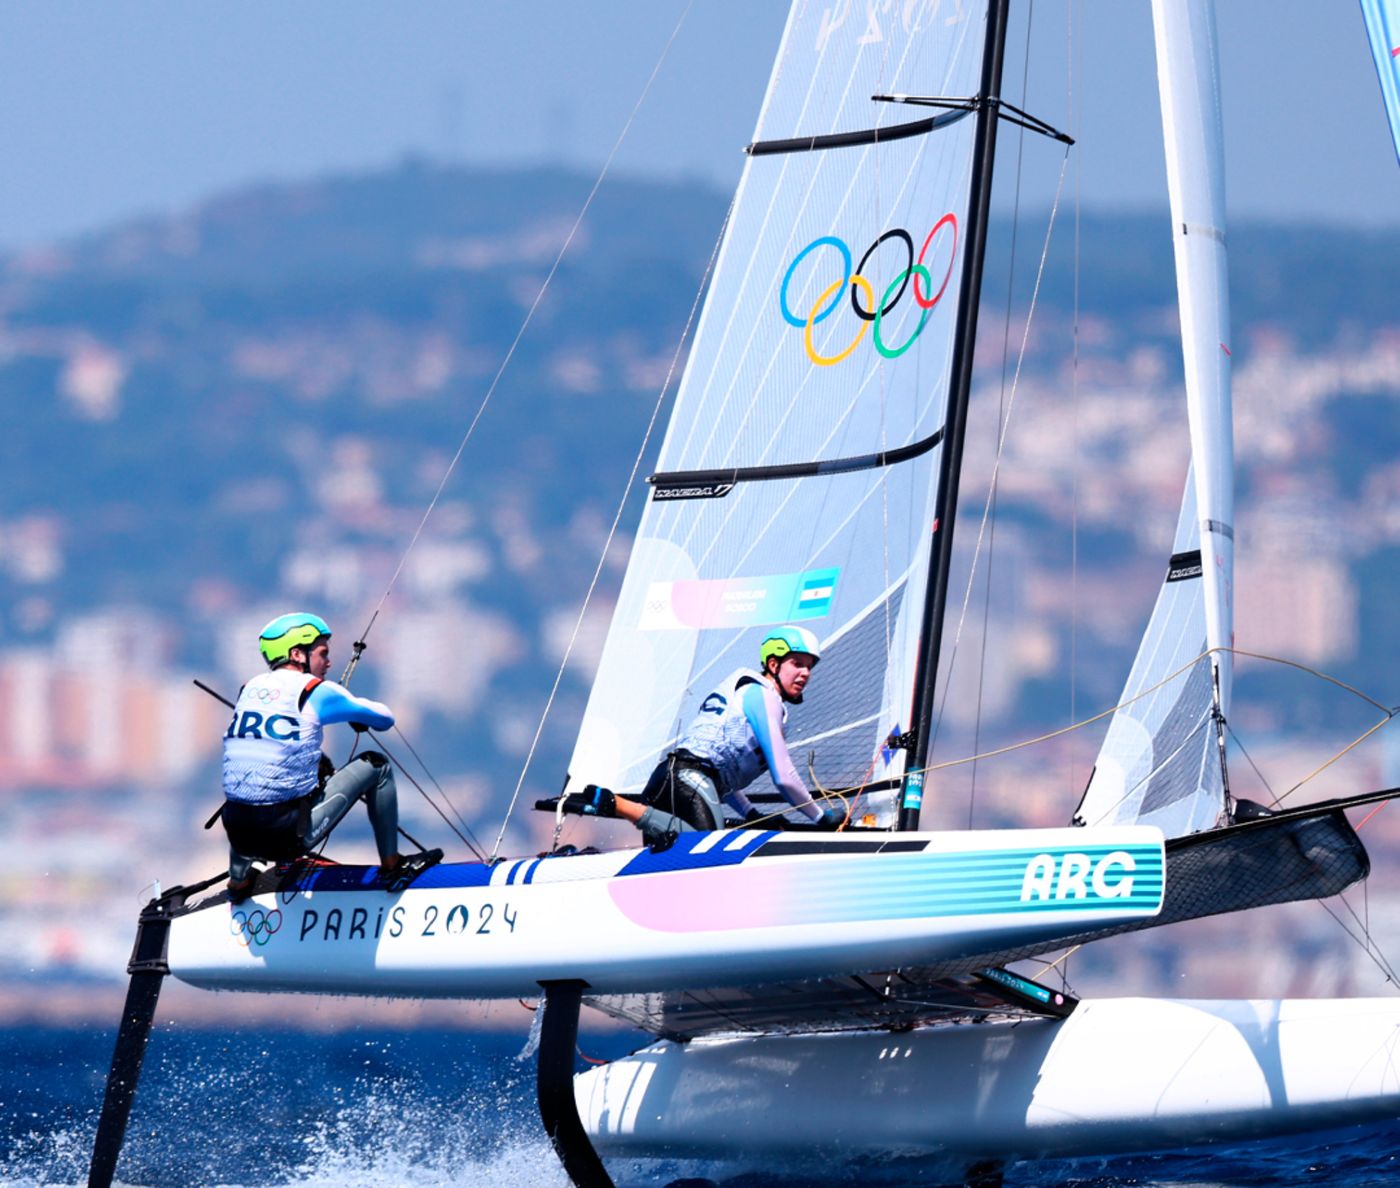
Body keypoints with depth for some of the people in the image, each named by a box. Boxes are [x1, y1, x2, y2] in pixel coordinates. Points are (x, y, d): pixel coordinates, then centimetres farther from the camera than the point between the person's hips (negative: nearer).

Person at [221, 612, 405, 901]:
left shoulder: (249, 689, 14)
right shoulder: (314, 690, -3)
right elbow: (384, 719, 11)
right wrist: (358, 719, 33)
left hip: (239, 834, 6)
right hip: (291, 836, -6)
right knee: (375, 765, 11)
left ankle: (238, 880, 44)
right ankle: (391, 864, 21)